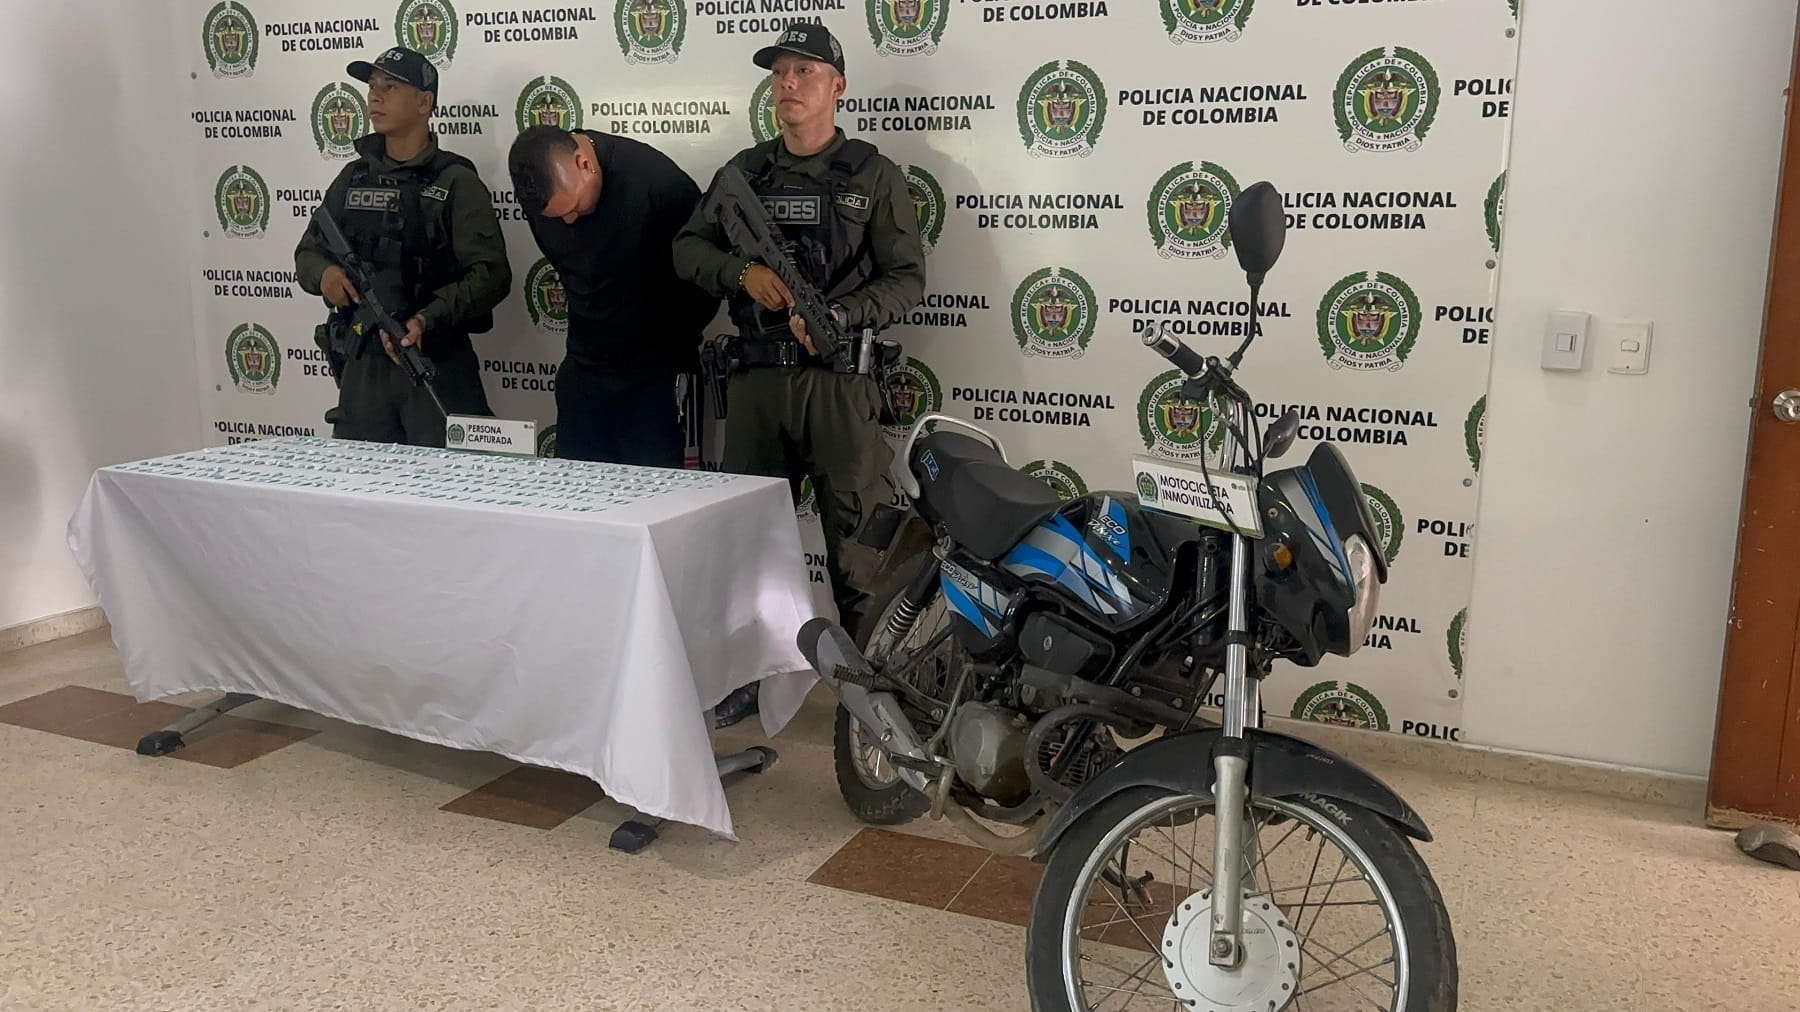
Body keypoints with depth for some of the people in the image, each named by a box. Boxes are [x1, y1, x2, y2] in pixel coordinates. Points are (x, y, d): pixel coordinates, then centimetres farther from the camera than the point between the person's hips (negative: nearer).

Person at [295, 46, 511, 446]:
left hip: (437, 362, -5)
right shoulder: (354, 178, 12)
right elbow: (307, 252, 18)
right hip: (362, 363, 5)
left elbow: (492, 274, -14)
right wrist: (323, 273, -5)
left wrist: (427, 319, -26)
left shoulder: (456, 182, -6)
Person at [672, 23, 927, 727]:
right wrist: (743, 272, -8)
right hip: (757, 378, 4)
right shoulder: (745, 171, 14)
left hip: (840, 380, -4)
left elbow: (906, 278, -2)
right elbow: (688, 248, 12)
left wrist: (838, 315, -18)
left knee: (858, 538, -4)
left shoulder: (873, 175, 3)